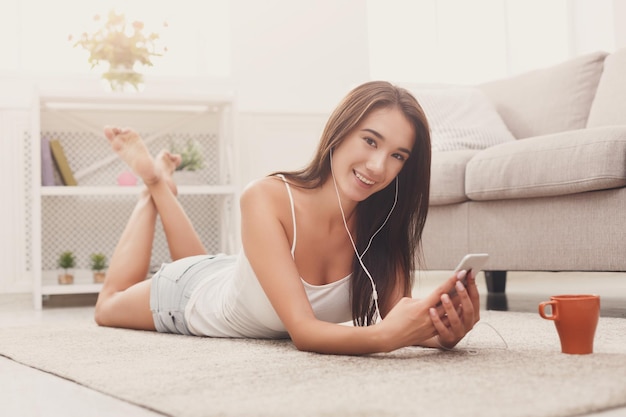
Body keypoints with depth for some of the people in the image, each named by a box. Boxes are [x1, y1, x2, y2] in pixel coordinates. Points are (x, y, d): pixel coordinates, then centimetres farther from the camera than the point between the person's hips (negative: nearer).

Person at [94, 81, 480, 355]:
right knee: (108, 307, 29)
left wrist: (442, 332, -54)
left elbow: (397, 317, -32)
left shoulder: (381, 220, -30)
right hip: (192, 295, -4)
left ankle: (163, 187, 46)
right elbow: (303, 331, -48)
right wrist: (383, 336, -66)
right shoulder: (268, 198, -43)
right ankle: (156, 184, 36)